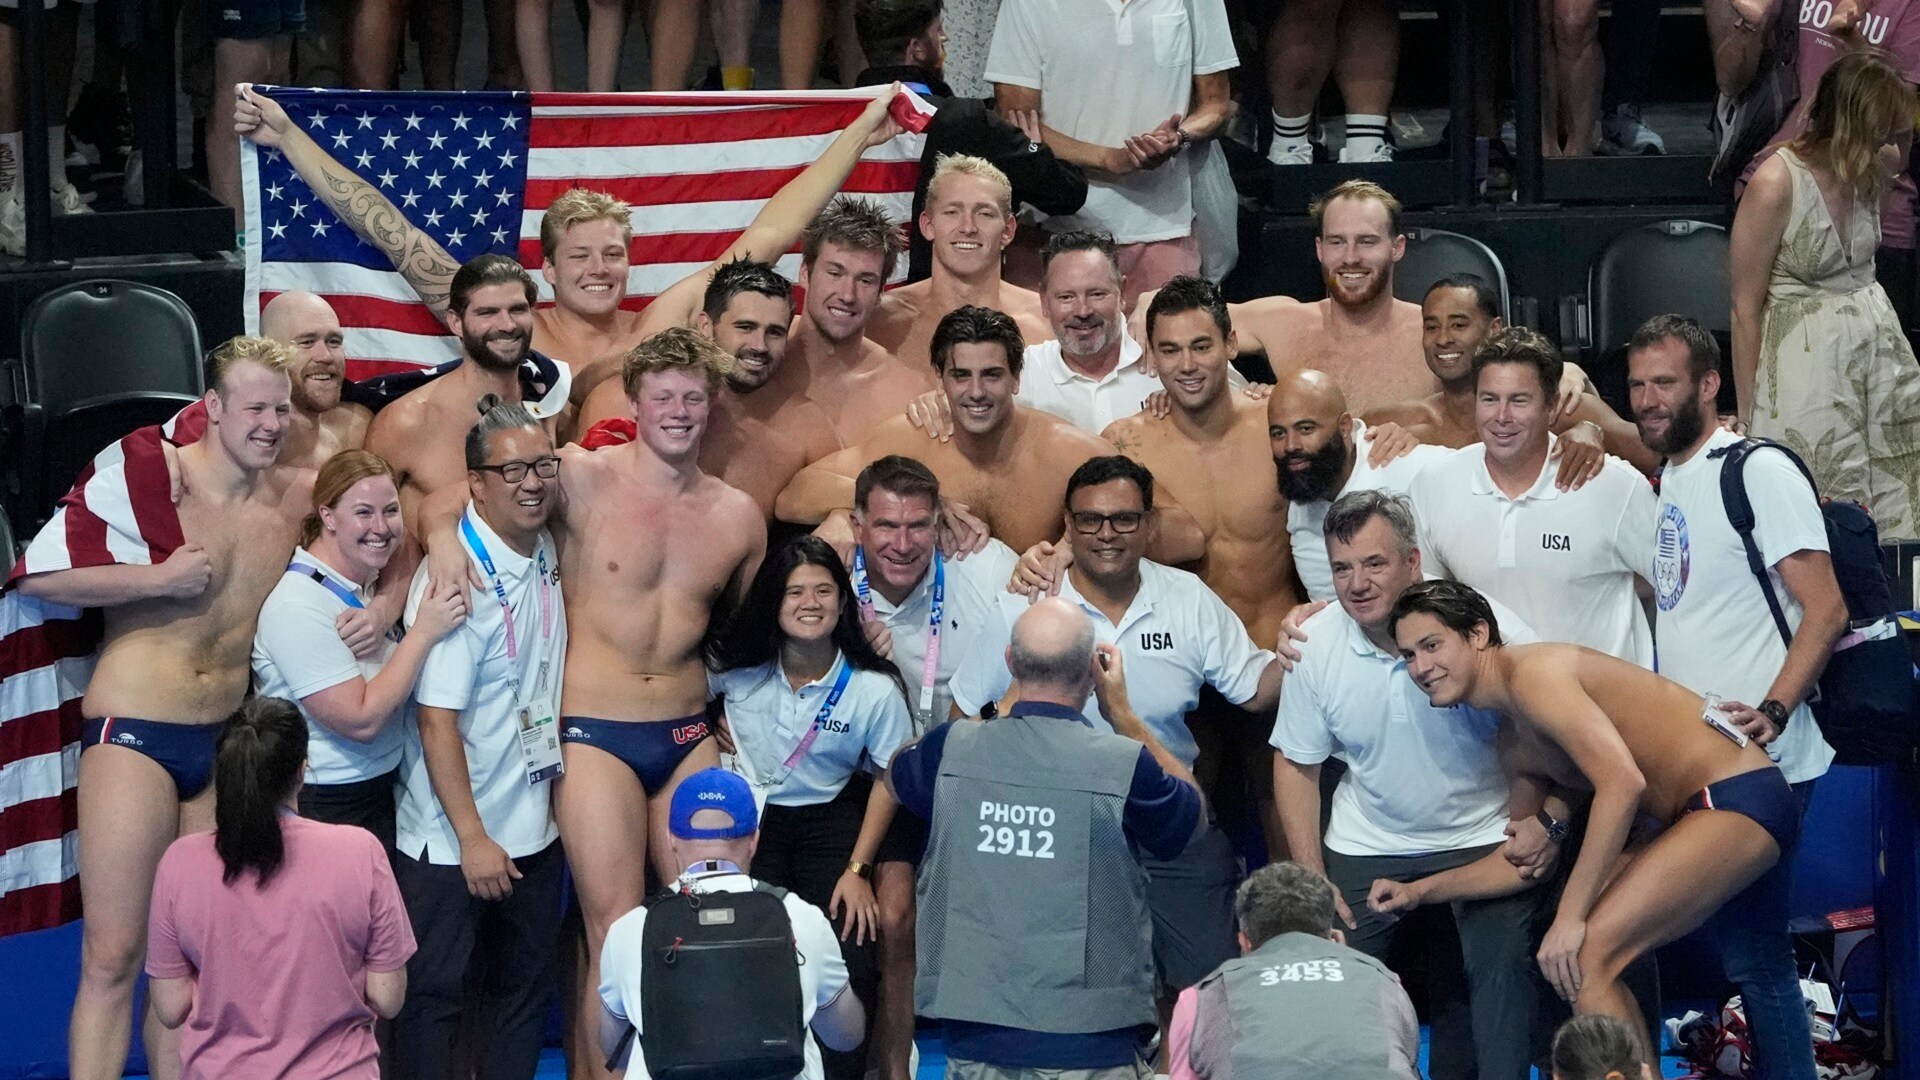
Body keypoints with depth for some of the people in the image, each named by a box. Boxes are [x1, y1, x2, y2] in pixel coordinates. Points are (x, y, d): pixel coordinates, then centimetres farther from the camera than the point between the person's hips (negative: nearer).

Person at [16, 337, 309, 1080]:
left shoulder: (298, 497, 5)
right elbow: (34, 574, -14)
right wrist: (158, 578, -17)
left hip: (225, 742, 5)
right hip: (134, 732, -5)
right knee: (112, 958, -7)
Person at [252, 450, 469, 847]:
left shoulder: (370, 585, 5)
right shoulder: (299, 607, -20)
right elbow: (362, 721, -23)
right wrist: (424, 632, -23)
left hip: (382, 794, 8)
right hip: (323, 809, -8)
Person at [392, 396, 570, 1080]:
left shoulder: (547, 555, 4)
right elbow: (436, 719, -20)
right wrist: (473, 838, -20)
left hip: (535, 830, 7)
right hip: (452, 838, -7)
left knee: (528, 985, 15)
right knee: (433, 994, 4)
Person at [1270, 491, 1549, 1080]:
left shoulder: (1487, 628, -16)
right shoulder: (1314, 644, -8)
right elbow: (1297, 766, 3)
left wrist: (1546, 820, -22)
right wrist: (1312, 882, -1)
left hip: (1483, 840, -2)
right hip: (1365, 851, 2)